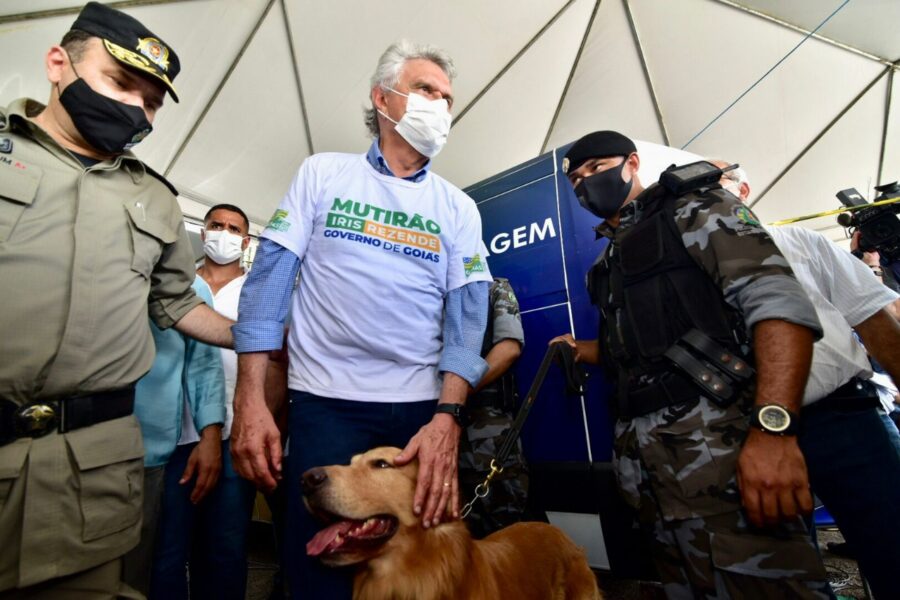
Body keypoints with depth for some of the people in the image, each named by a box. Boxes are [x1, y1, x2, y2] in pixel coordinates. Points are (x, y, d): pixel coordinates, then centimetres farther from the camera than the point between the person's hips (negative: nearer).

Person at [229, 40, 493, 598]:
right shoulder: (322, 173, 6)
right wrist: (250, 398, -7)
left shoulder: (459, 207, 8)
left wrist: (447, 417, -14)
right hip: (326, 401, -1)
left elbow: (467, 315, -1)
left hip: (424, 407, 2)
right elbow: (270, 277, 0)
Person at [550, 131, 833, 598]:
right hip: (641, 451, 7)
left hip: (712, 437, -7)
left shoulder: (692, 211, 1)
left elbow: (778, 301, -14)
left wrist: (773, 427, -26)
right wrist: (584, 351, 12)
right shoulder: (609, 261, 23)